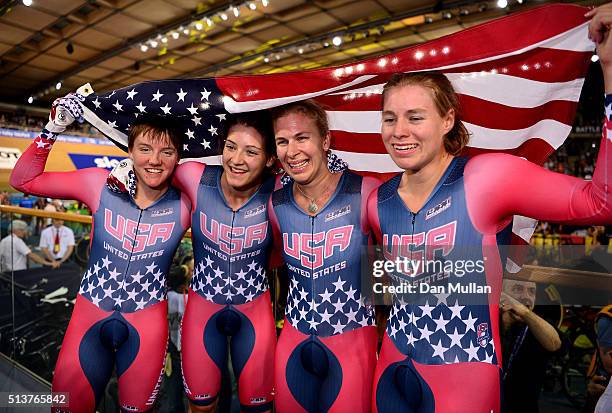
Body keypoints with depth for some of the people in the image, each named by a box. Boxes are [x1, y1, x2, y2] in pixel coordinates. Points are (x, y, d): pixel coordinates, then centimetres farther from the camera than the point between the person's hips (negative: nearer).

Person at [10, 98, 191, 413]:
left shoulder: (184, 204, -11)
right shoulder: (101, 184, -10)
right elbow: (24, 180, -1)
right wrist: (52, 129, -11)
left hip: (147, 319, 0)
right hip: (90, 312, 1)